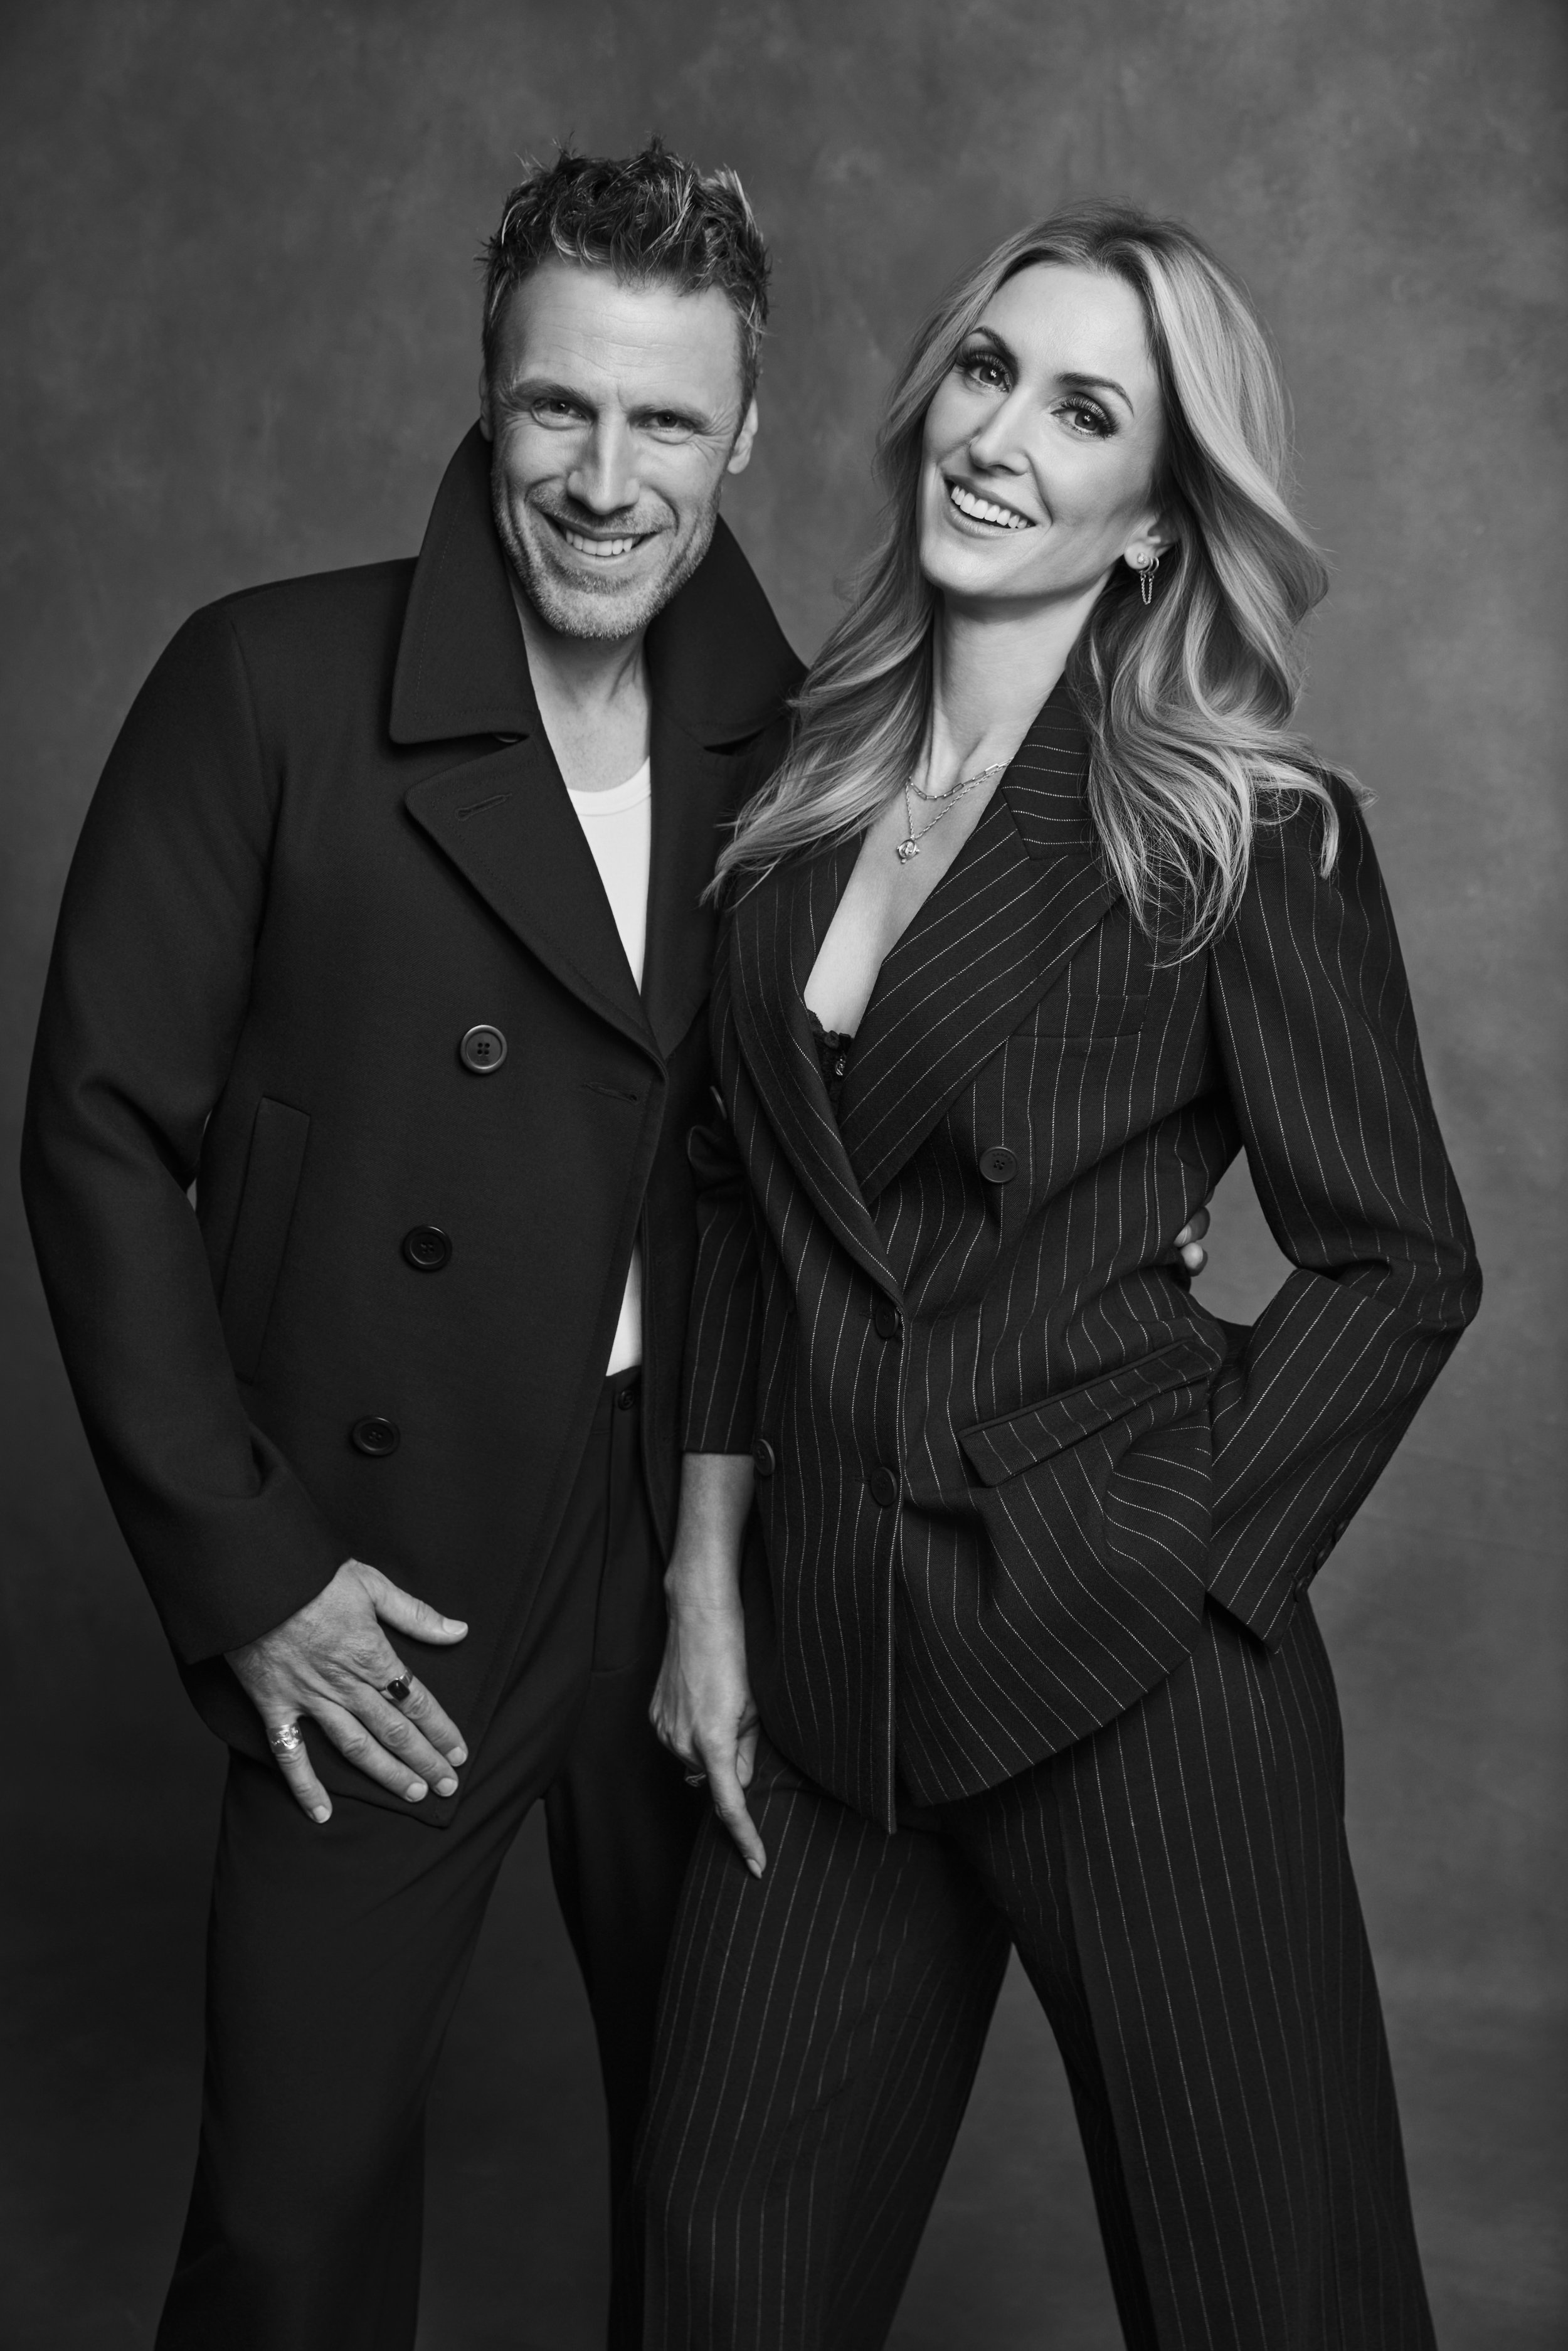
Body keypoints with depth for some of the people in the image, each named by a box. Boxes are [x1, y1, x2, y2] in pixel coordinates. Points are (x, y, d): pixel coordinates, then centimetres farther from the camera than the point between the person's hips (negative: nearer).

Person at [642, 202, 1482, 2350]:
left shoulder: (1252, 836, -9)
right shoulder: (810, 788, 6)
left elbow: (1398, 1264, -6)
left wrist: (1173, 1578, -11)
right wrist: (707, 1575, 7)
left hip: (1129, 1670, -5)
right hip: (824, 1662, 5)